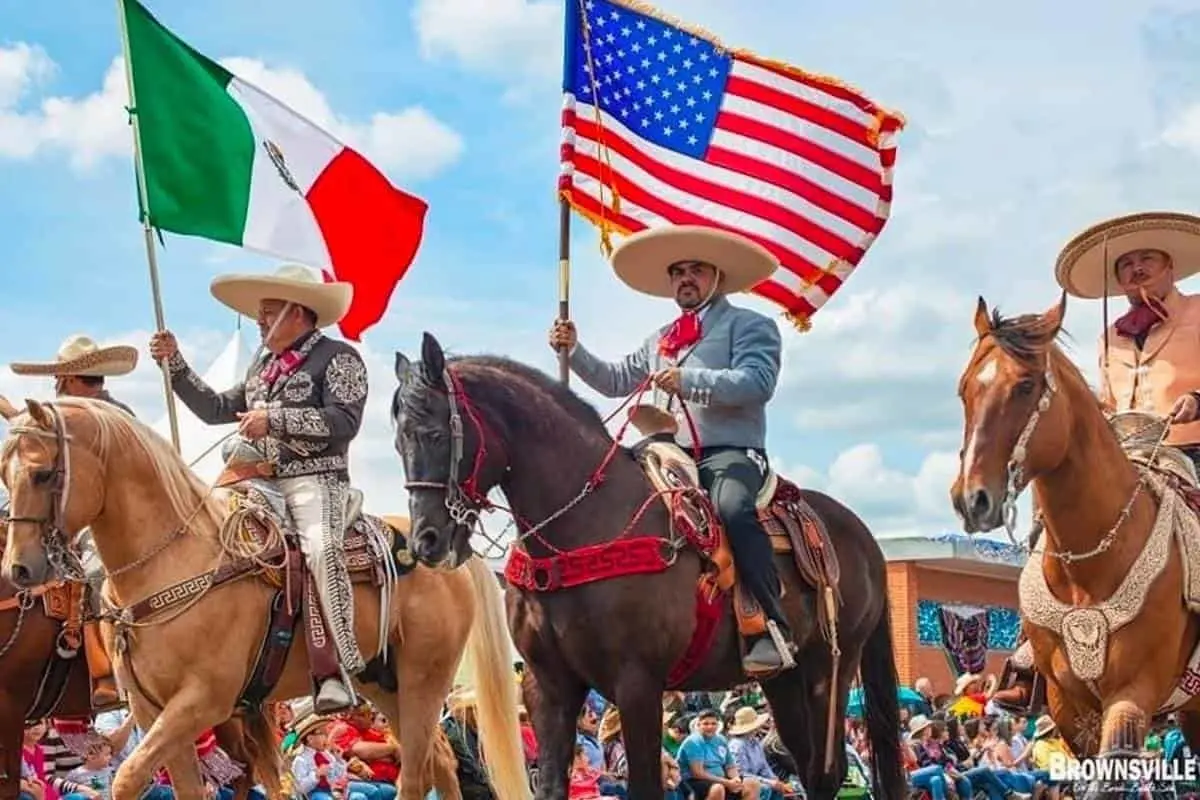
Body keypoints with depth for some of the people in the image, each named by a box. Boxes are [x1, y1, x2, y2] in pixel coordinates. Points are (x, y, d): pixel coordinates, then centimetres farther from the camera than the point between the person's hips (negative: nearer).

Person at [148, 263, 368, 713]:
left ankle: (339, 670, -34)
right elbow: (215, 410, 26)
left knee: (320, 551, -34)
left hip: (315, 482, -9)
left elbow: (344, 422, -14)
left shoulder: (337, 358, 0)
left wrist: (274, 419, -18)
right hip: (259, 484, 9)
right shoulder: (264, 367, 23)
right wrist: (175, 364, 20)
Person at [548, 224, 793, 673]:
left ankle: (772, 629, -37)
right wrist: (574, 351, 13)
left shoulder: (750, 326, 6)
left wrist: (689, 380, -22)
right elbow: (616, 381, 28)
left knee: (732, 507, -38)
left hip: (731, 453, -7)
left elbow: (756, 383, -12)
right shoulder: (660, 341, 26)